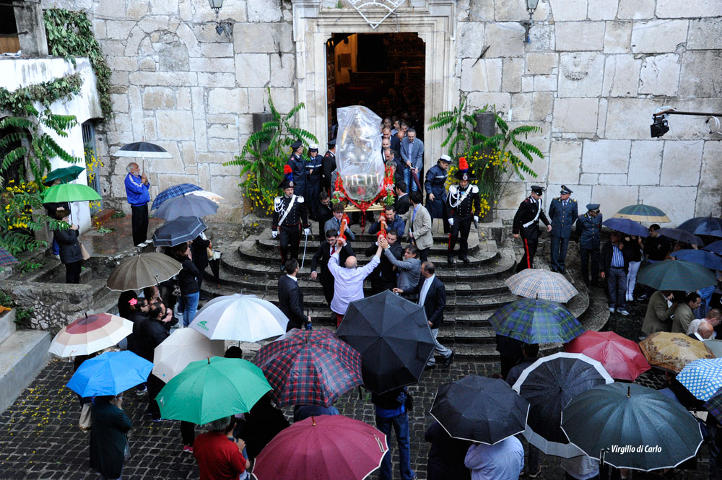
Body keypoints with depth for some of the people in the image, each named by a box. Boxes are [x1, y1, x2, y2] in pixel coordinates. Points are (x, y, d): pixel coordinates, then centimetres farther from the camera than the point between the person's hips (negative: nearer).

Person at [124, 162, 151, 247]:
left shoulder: (138, 176, 10)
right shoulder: (129, 178, -15)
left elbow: (147, 187, 17)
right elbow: (138, 189, -25)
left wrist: (146, 181, -3)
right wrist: (142, 182, -10)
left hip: (144, 204, 9)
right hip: (137, 206, -9)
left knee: (145, 223, 18)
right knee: (138, 225, -2)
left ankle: (144, 239, 31)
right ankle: (138, 243, 6)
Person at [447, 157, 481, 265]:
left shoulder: (473, 190, -2)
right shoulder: (454, 189, -8)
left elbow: (477, 203, 8)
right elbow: (449, 204, -5)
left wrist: (476, 215, 1)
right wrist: (450, 217, -10)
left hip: (467, 217, 2)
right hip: (456, 216, -2)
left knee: (465, 236, 10)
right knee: (454, 235, -10)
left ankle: (463, 254, 24)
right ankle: (450, 255, 4)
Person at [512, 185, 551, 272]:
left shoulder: (539, 201, 3)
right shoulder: (526, 203, -22)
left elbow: (541, 213, 18)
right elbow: (517, 217, -17)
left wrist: (548, 223, 6)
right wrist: (515, 232, -14)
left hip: (535, 230, 9)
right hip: (527, 231, -9)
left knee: (533, 251, 17)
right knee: (529, 252, -6)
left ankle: (520, 268, 33)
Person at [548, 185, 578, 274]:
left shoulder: (573, 203, -7)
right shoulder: (555, 201, -8)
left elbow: (575, 215, 11)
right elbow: (551, 213, 9)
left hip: (566, 230, 1)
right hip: (556, 230, 0)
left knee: (564, 249, 10)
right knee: (555, 249, 4)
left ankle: (561, 265, 26)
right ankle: (555, 266, 17)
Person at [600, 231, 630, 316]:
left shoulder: (623, 246, 15)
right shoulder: (607, 246, 11)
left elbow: (628, 257, 7)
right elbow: (602, 258, 6)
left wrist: (622, 249, -5)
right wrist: (602, 270, -2)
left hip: (622, 270, 1)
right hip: (611, 270, -1)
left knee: (623, 289, -5)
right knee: (612, 288, 2)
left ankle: (621, 308, 0)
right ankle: (612, 306, 12)